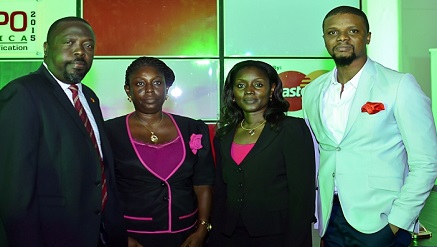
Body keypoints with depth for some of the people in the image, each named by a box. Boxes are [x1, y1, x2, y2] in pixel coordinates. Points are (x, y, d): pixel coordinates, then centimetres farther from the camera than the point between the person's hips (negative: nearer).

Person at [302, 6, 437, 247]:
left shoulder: (400, 85, -9)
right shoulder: (311, 92, 4)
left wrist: (397, 222, -13)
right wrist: (316, 217, 7)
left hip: (378, 224, -4)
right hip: (330, 220, 4)